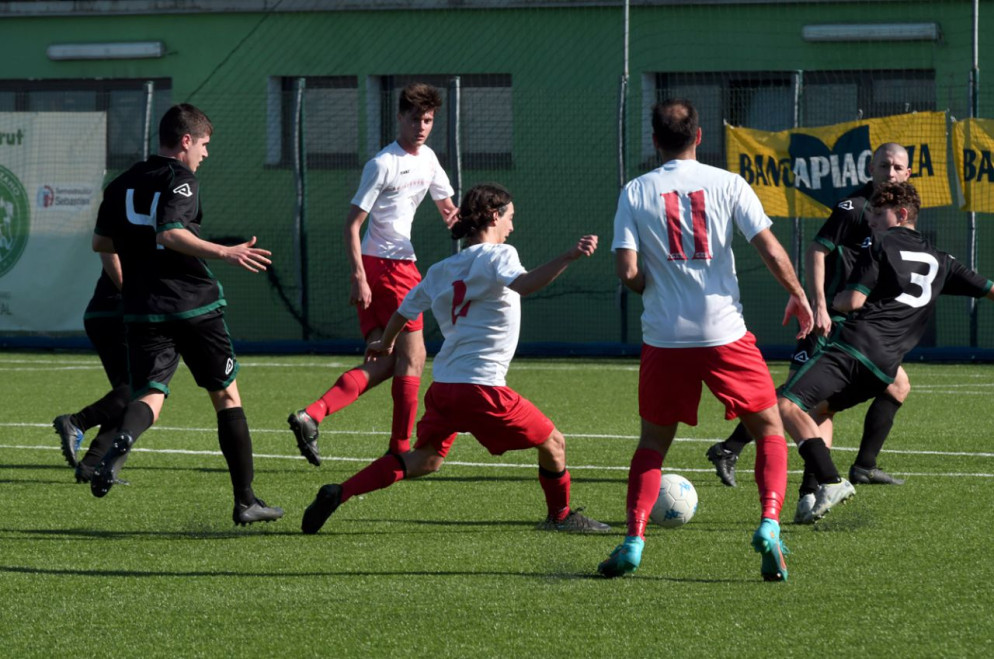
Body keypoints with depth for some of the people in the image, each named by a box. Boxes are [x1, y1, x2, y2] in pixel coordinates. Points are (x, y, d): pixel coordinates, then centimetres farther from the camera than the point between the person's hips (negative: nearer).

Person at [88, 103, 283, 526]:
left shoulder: (122, 185, 12)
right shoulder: (180, 180, -8)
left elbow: (101, 242, 17)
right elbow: (170, 233, -22)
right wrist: (225, 253, -23)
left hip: (143, 312, 4)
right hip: (195, 307, -4)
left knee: (150, 395, -3)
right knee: (227, 396, 9)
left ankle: (121, 438, -41)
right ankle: (246, 501, 11)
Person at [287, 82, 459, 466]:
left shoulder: (428, 159, 14)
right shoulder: (383, 164, -12)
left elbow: (446, 205, 28)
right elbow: (352, 224, -13)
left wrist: (453, 215, 2)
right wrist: (359, 276, -21)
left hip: (401, 266, 9)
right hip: (383, 265, -9)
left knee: (383, 364, 3)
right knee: (412, 357, -4)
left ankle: (311, 416, -8)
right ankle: (400, 447, 2)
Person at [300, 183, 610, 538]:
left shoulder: (441, 269, 17)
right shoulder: (497, 255, -5)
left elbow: (404, 311, 28)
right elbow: (523, 284, -28)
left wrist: (385, 343, 48)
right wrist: (569, 256, -35)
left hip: (443, 385, 8)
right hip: (480, 386, -8)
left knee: (426, 459, 16)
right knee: (552, 443, 6)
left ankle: (338, 494, 5)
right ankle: (560, 515, 22)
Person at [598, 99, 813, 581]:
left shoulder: (636, 192, 1)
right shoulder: (727, 184, -1)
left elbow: (627, 271, -6)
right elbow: (771, 251, -6)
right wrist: (799, 296, 9)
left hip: (664, 339, 1)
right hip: (724, 334, -1)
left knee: (653, 441, 17)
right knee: (770, 428, 12)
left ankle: (633, 541, 6)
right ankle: (769, 525, -7)